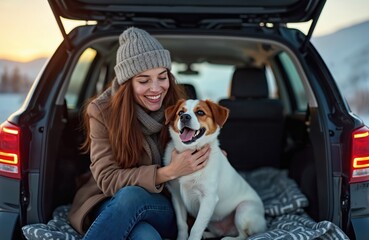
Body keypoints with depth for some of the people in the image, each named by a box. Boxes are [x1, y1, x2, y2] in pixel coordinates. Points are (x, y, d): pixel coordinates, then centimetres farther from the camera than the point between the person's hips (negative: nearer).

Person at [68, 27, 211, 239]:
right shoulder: (102, 111, -10)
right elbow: (107, 180, -14)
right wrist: (167, 173, -26)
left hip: (165, 208, 2)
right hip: (112, 206, -1)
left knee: (132, 196, -36)